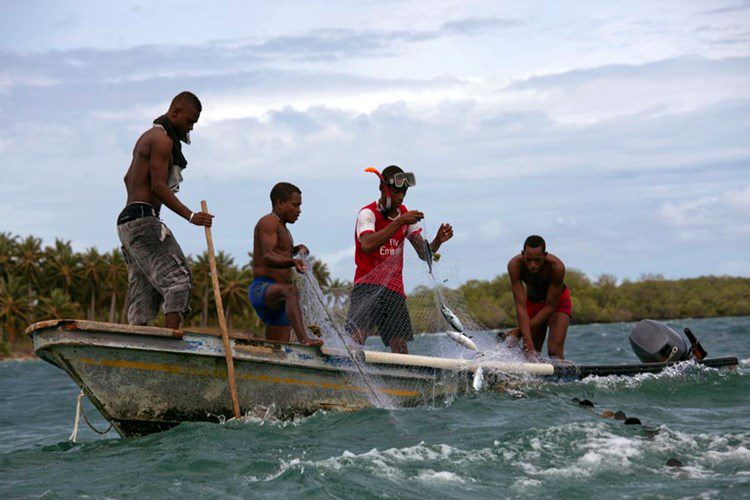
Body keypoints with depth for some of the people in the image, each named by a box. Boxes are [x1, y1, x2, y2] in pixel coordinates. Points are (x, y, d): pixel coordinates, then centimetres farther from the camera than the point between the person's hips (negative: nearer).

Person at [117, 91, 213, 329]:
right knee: (177, 277, -15)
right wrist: (190, 216, -21)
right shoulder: (162, 139, -8)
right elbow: (158, 186, -17)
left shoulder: (147, 136, 24)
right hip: (144, 220, -10)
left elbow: (128, 178, 35)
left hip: (127, 221, 10)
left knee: (144, 294, 5)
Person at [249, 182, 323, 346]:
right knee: (291, 290, -41)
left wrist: (296, 250, 29)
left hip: (275, 299, 11)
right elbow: (268, 257, -21)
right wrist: (292, 261, -38)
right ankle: (304, 339, -63)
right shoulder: (268, 222, -5)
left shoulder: (282, 228, 25)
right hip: (262, 289, -11)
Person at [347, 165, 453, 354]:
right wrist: (400, 222, -28)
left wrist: (437, 241, -14)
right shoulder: (368, 213, -5)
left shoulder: (405, 214, 13)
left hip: (394, 289, 5)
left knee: (400, 346, -5)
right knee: (358, 336, -23)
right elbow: (367, 246, -26)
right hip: (368, 286, -5)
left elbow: (424, 254, 9)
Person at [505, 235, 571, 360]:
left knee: (554, 352, -20)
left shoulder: (557, 267, -37)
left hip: (558, 300, -3)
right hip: (532, 301, 3)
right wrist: (528, 344, -43)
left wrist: (520, 330, -31)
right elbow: (520, 306, -35)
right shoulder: (514, 265, -32)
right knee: (530, 354, -1)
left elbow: (551, 306, -29)